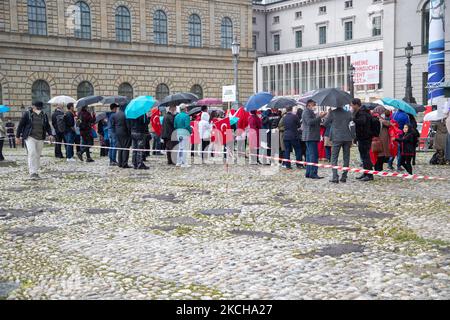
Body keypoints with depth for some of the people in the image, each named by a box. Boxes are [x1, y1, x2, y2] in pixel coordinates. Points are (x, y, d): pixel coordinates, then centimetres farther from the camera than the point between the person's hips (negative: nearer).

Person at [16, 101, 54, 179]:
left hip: (40, 138, 4)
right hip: (30, 137, -4)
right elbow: (21, 125, 2)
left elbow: (47, 126, 14)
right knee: (32, 153, -18)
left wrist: (50, 134, -3)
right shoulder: (27, 114, -1)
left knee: (38, 155, 7)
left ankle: (36, 172, 16)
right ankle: (32, 172, -19)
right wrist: (18, 137, 0)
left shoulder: (44, 115, 10)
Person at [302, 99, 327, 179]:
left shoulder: (310, 112, 24)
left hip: (312, 137, 11)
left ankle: (308, 173, 14)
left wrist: (320, 117, 14)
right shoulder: (307, 112, -9)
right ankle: (313, 173, -15)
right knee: (313, 155, -13)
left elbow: (314, 122, 27)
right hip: (310, 137, -11)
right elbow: (310, 122, -22)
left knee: (309, 155, 11)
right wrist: (319, 117, -21)